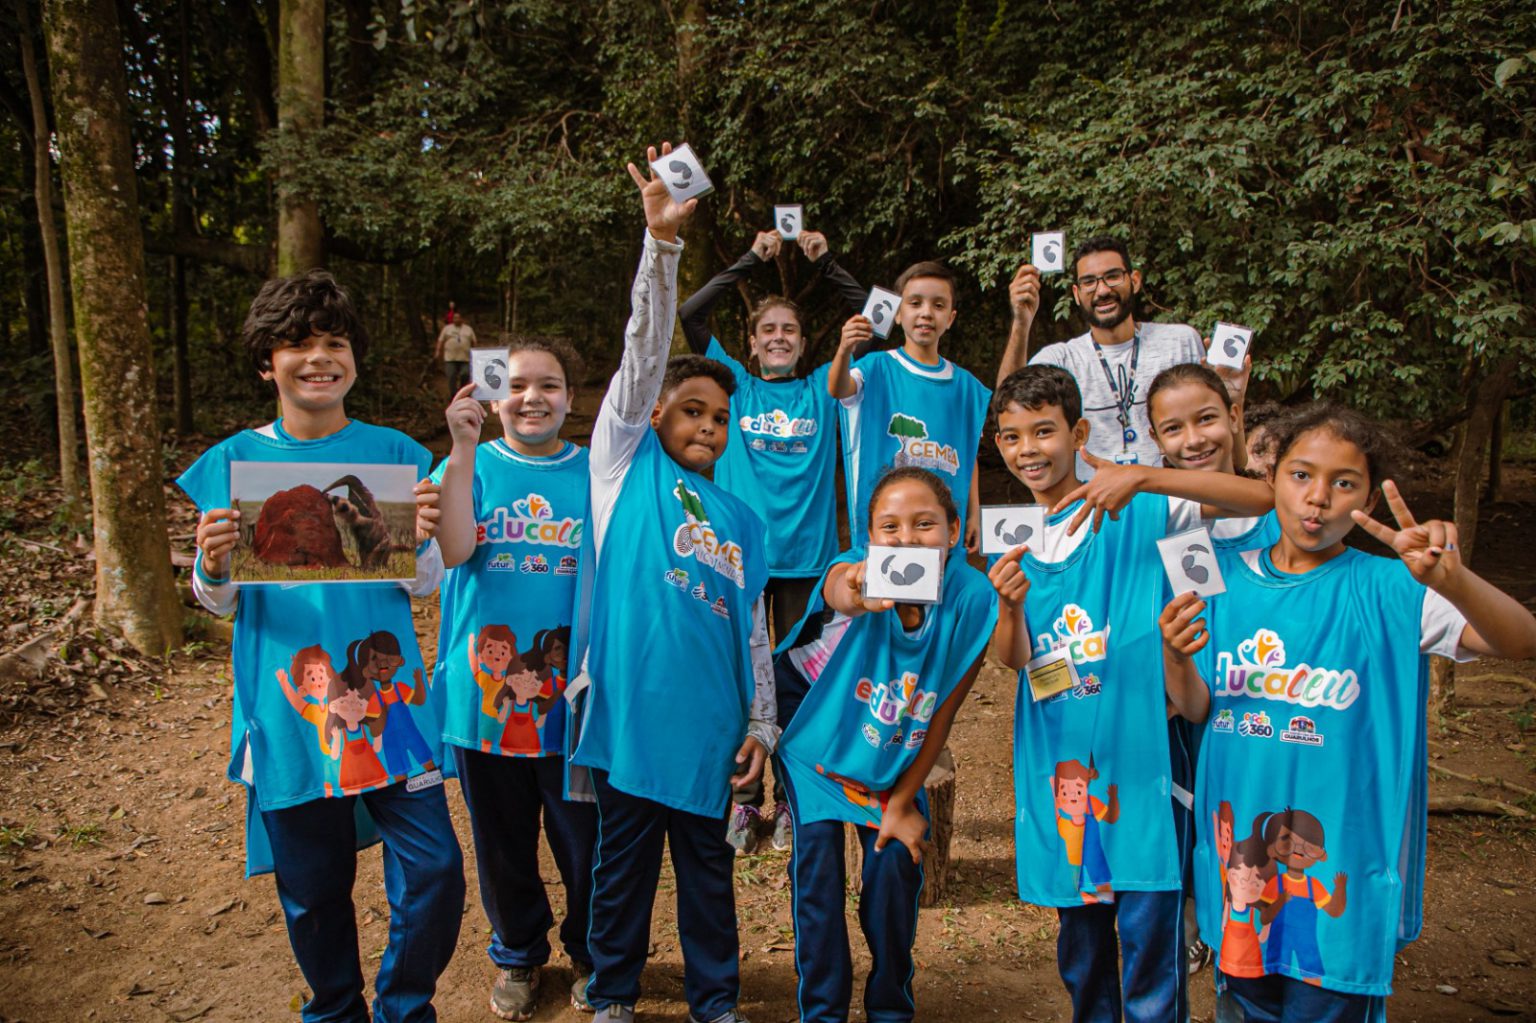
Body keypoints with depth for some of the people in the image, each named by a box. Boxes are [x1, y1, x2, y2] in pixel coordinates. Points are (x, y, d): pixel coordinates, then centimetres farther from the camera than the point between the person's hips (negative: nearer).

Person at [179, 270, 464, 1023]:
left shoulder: (394, 453, 3)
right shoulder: (233, 461, 3)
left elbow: (420, 586, 3)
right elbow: (220, 601, 6)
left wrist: (421, 540, -19)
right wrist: (211, 566, -16)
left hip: (386, 697, 0)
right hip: (287, 711, 0)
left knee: (434, 873, -3)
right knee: (313, 891, 12)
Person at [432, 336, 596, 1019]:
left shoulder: (595, 471, 1)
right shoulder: (468, 466, 0)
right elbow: (451, 551, -18)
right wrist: (464, 448, -23)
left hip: (575, 696, 0)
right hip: (485, 695, 1)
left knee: (585, 840, 11)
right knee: (503, 842, 16)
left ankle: (590, 953, 37)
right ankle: (517, 955, 41)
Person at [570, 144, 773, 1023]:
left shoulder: (744, 521, 12)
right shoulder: (626, 466, 3)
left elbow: (754, 633, 13)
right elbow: (643, 353, -8)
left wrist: (762, 724, 6)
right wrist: (661, 240, -17)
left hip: (710, 727, 3)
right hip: (629, 715, -2)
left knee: (710, 873, 14)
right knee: (624, 867, 12)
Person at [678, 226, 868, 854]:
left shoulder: (823, 389, 8)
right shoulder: (735, 385, 7)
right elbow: (690, 315, -3)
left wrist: (824, 262, -2)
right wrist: (752, 260, -4)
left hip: (806, 554, 0)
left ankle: (792, 800, 22)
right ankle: (744, 800, 19)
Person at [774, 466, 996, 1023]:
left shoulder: (972, 600, -25)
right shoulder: (856, 570, -31)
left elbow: (941, 717, -14)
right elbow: (837, 589, -59)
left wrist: (902, 803, -9)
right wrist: (855, 595, -83)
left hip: (894, 755, 2)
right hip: (816, 730, -2)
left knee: (896, 863, -3)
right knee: (818, 860, -6)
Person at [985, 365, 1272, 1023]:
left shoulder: (1139, 510, -6)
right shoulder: (1012, 539, 7)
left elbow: (1260, 498, -17)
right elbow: (1012, 659, -1)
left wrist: (1142, 477, -30)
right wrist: (1009, 604, -23)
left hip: (1140, 752, -4)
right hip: (1060, 759, 5)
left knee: (1149, 933, 1)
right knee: (1079, 934, 17)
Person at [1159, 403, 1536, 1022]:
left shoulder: (1386, 589, -9)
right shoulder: (1227, 576, 1)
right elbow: (1197, 709, 2)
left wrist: (1451, 581, -43)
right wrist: (1173, 654, -21)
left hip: (1339, 863, -3)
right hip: (1235, 847, 3)